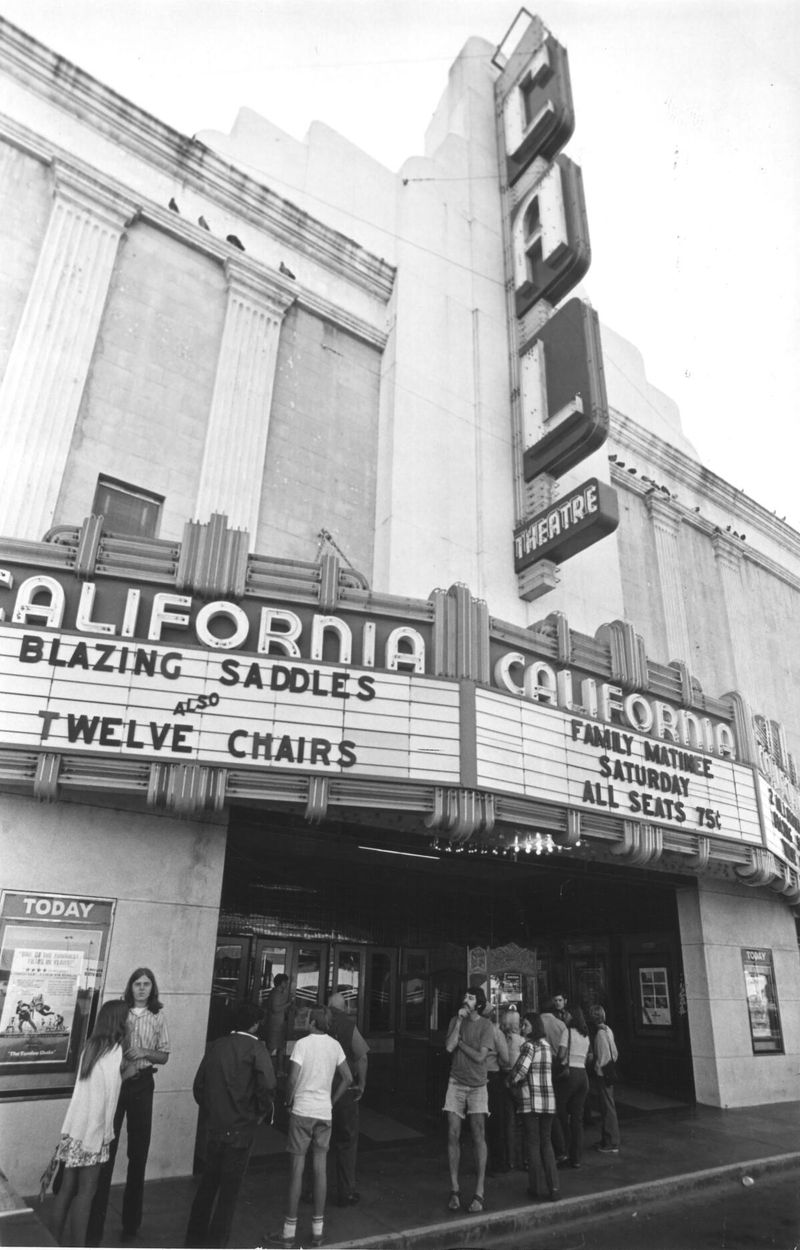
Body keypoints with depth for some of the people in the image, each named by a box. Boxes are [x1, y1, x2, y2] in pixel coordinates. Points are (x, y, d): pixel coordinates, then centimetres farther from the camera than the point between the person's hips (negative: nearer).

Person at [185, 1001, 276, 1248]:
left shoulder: (216, 1045, 3)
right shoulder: (256, 1048, -13)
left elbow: (198, 1085, 6)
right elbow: (267, 1085, -24)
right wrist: (261, 1111, -7)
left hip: (214, 1126, 5)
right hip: (241, 1129, -5)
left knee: (207, 1184, 21)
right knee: (229, 1191, 8)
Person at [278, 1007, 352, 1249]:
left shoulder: (302, 1044, -13)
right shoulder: (334, 1045, 2)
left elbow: (292, 1079, -19)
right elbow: (347, 1079, 6)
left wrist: (288, 1101, -3)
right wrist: (331, 1102, 13)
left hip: (302, 1110, -4)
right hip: (324, 1111, 4)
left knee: (297, 1170, 4)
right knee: (320, 1168, 11)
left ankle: (289, 1230, 13)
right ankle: (318, 1229, 17)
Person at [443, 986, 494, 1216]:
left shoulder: (486, 1026, -7)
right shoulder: (455, 1021, 3)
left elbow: (480, 1056, -14)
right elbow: (449, 1047, -11)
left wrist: (460, 1042, -7)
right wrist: (459, 1021, -14)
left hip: (477, 1086, -3)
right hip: (456, 1084, 3)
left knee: (478, 1138, -2)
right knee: (453, 1136, 2)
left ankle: (479, 1194, 5)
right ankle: (454, 1190, 13)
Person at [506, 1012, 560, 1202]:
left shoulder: (529, 1045, -13)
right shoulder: (546, 1044, 9)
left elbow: (520, 1069, -21)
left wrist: (511, 1081, -1)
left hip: (531, 1101, -6)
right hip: (549, 1099, 6)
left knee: (533, 1144, 7)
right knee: (546, 1143, 15)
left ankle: (537, 1188, 14)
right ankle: (553, 1188, 11)